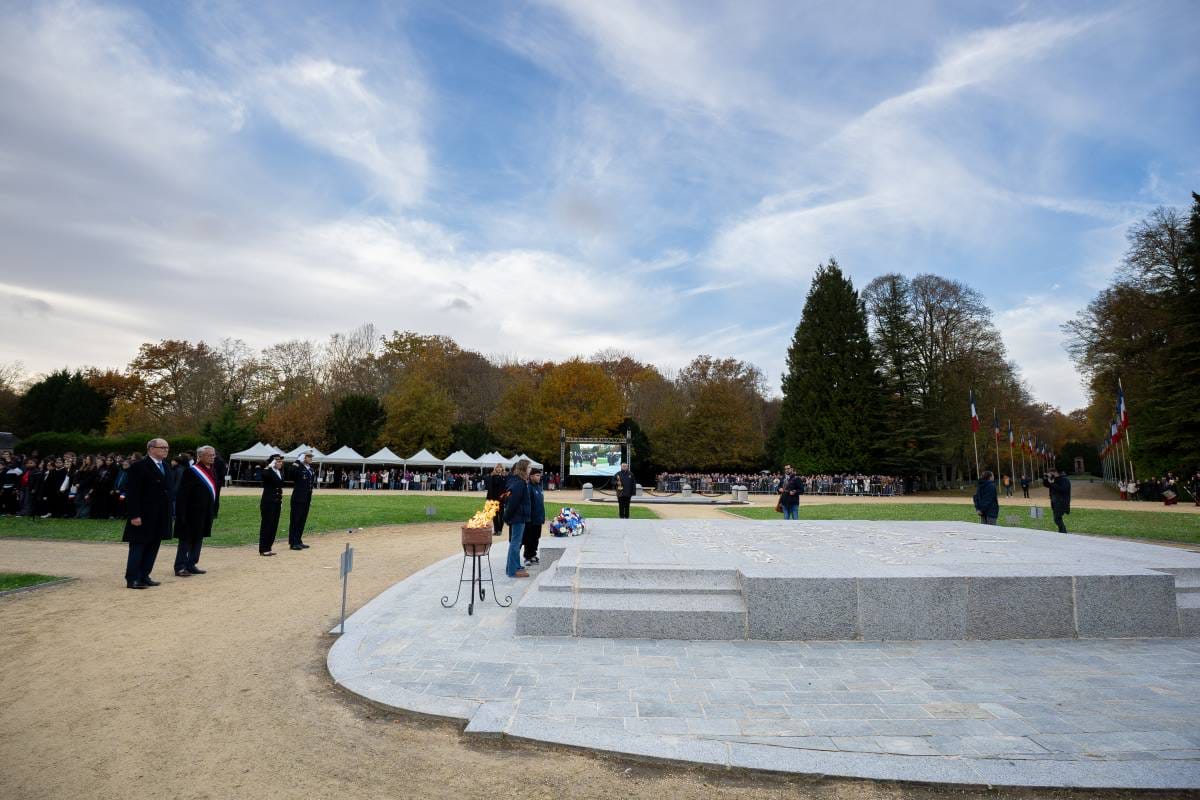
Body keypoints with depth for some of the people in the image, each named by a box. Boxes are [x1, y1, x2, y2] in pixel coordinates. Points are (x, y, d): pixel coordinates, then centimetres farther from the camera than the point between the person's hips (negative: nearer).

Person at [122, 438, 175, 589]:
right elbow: (132, 492, -15)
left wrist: (171, 502, 9)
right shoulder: (139, 466, -12)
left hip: (161, 516, 8)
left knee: (153, 546, 11)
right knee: (138, 547, 0)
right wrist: (134, 515, -19)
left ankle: (144, 576, 20)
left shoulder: (166, 466, 13)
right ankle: (132, 579, 7)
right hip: (144, 515, -8)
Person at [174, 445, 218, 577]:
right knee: (186, 540, -1)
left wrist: (214, 510, 13)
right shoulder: (191, 471, -13)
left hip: (205, 513, 8)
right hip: (192, 512, -8)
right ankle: (180, 567, 5)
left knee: (198, 539, 13)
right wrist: (182, 514, -20)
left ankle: (191, 565, 21)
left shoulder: (212, 472, 12)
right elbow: (182, 494, -16)